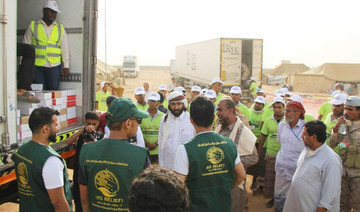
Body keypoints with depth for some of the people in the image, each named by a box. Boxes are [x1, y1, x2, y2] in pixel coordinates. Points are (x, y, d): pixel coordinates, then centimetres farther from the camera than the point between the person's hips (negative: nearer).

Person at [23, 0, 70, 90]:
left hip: (54, 66, 1)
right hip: (37, 66, -1)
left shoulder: (60, 28, 12)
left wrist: (66, 66, 5)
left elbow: (65, 48, 12)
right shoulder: (33, 26, 8)